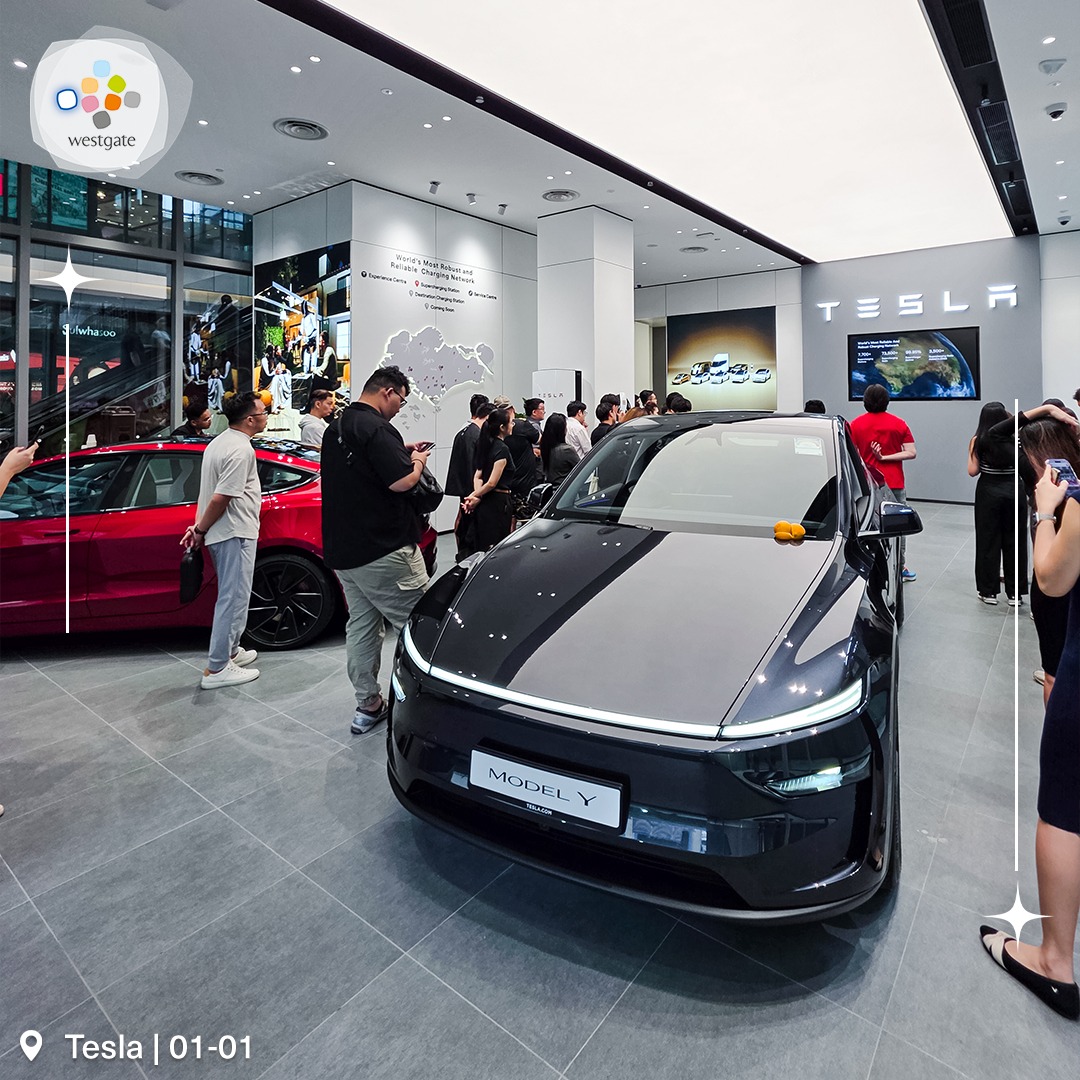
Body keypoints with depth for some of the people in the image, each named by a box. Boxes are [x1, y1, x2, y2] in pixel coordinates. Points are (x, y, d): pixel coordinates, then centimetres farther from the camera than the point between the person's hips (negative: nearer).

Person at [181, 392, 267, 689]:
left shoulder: (219, 442, 15)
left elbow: (209, 491, 13)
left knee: (232, 597, 19)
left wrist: (199, 527, 11)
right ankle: (216, 669, 0)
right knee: (233, 598, -5)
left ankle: (230, 651, 31)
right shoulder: (241, 450, -18)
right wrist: (200, 530, -11)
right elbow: (221, 498, -22)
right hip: (235, 534, -10)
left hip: (223, 533, 10)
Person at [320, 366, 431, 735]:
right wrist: (418, 461, -2)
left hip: (343, 549, 10)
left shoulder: (336, 428, 16)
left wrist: (401, 452, 19)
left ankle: (367, 705, 20)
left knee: (361, 624, 13)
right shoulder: (376, 428, -15)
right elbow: (402, 482, -22)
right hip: (383, 550, -10)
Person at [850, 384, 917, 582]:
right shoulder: (898, 423, -1)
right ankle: (900, 568, 18)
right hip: (894, 483, 0)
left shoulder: (856, 424, -2)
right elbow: (911, 453, -8)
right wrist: (885, 457, -9)